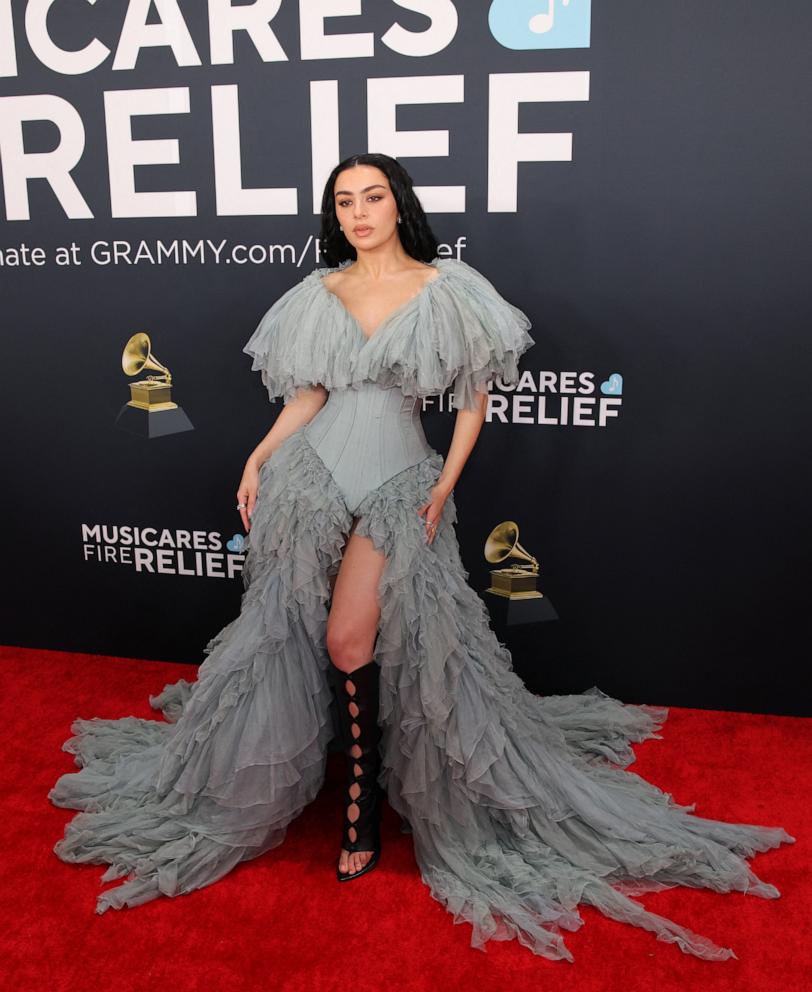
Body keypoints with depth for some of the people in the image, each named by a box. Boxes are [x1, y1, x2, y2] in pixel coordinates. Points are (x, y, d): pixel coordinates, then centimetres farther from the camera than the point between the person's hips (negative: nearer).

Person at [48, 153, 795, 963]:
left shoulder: (444, 287, -1)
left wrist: (446, 484, -6)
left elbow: (474, 394, 1)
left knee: (351, 638, -13)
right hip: (314, 473, 4)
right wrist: (259, 459, 1)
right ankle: (366, 785, 25)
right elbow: (307, 395, 11)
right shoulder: (319, 292, 9)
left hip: (397, 479, -3)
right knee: (296, 633, 6)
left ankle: (362, 796, 8)